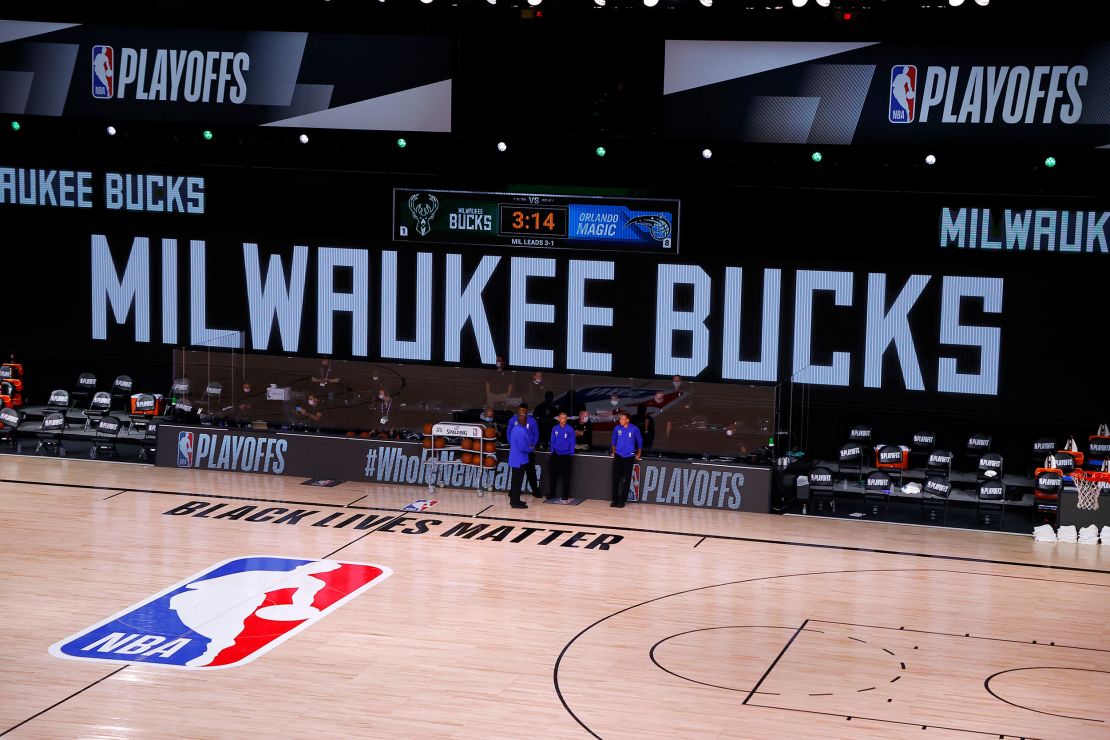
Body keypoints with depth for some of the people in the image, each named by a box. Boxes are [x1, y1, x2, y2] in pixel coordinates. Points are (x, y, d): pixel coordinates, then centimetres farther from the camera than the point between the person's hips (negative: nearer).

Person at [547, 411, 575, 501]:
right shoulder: (554, 429, 2)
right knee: (553, 474, 3)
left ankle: (565, 494, 9)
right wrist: (552, 452, 6)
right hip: (556, 454, 3)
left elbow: (572, 443, -3)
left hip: (566, 455, -3)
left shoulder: (570, 429, -7)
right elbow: (552, 441, 9)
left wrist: (571, 454, -6)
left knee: (566, 475, 1)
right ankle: (552, 493, 12)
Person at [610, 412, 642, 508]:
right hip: (618, 456, 2)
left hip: (629, 457, -2)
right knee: (615, 478, -2)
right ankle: (615, 500, 4)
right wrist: (613, 452, 14)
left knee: (627, 479, 2)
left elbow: (639, 441, 6)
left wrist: (638, 455, 8)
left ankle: (622, 500, 8)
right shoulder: (617, 428, 0)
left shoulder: (634, 429, -7)